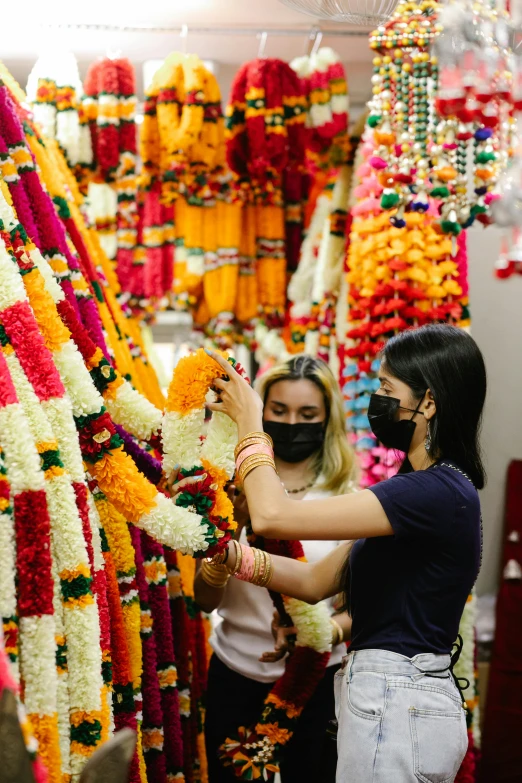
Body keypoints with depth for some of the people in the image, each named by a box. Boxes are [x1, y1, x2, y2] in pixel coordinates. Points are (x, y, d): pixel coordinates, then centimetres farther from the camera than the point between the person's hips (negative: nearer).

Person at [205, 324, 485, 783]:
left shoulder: (440, 492, -21)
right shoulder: (414, 487, 11)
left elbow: (272, 515, -26)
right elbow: (317, 582, 9)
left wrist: (249, 419, -11)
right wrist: (230, 555, -3)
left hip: (398, 709, -9)